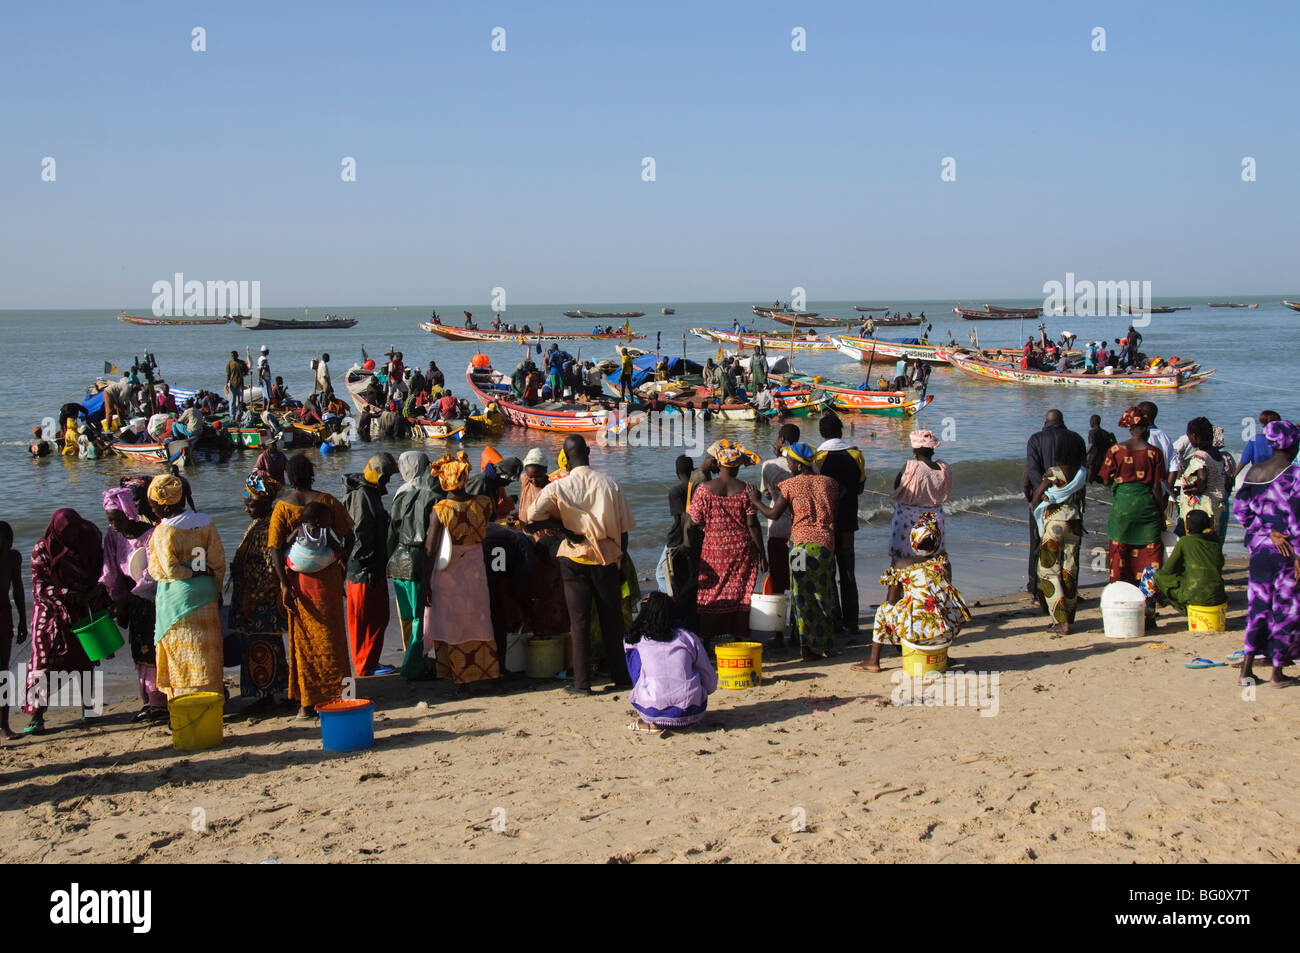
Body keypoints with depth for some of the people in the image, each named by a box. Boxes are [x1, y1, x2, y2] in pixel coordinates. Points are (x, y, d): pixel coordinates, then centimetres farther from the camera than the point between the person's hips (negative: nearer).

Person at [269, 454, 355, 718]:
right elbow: (348, 535, -3)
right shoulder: (326, 501, -4)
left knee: (303, 638, 8)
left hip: (298, 577, 0)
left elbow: (275, 549, -11)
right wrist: (342, 562, 12)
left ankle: (308, 703, 10)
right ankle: (336, 694, 16)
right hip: (327, 576, 0)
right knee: (331, 636, 11)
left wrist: (285, 585, -10)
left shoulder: (282, 506, -6)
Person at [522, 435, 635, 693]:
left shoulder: (558, 488, -6)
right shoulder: (611, 485, -1)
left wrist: (558, 520, 6)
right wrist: (621, 560, 13)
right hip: (607, 558, 2)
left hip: (575, 558, -1)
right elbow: (623, 528, 3)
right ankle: (620, 677, 16)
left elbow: (529, 515, -11)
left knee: (579, 620, 4)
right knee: (612, 618, 11)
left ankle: (582, 682, 4)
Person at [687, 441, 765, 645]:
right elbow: (752, 525, -6)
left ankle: (708, 639, 9)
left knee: (710, 595, 8)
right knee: (740, 594, 7)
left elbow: (694, 522, -4)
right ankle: (738, 638, 10)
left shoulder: (704, 489, -5)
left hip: (714, 550, 0)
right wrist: (762, 555, 0)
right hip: (742, 551, 0)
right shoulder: (745, 490, -5)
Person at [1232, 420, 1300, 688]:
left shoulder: (1252, 472, 4)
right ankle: (1277, 673, 8)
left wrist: (1268, 531, -3)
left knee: (1258, 605, 12)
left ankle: (1246, 670, 7)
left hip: (1259, 548, 5)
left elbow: (1240, 510, 1)